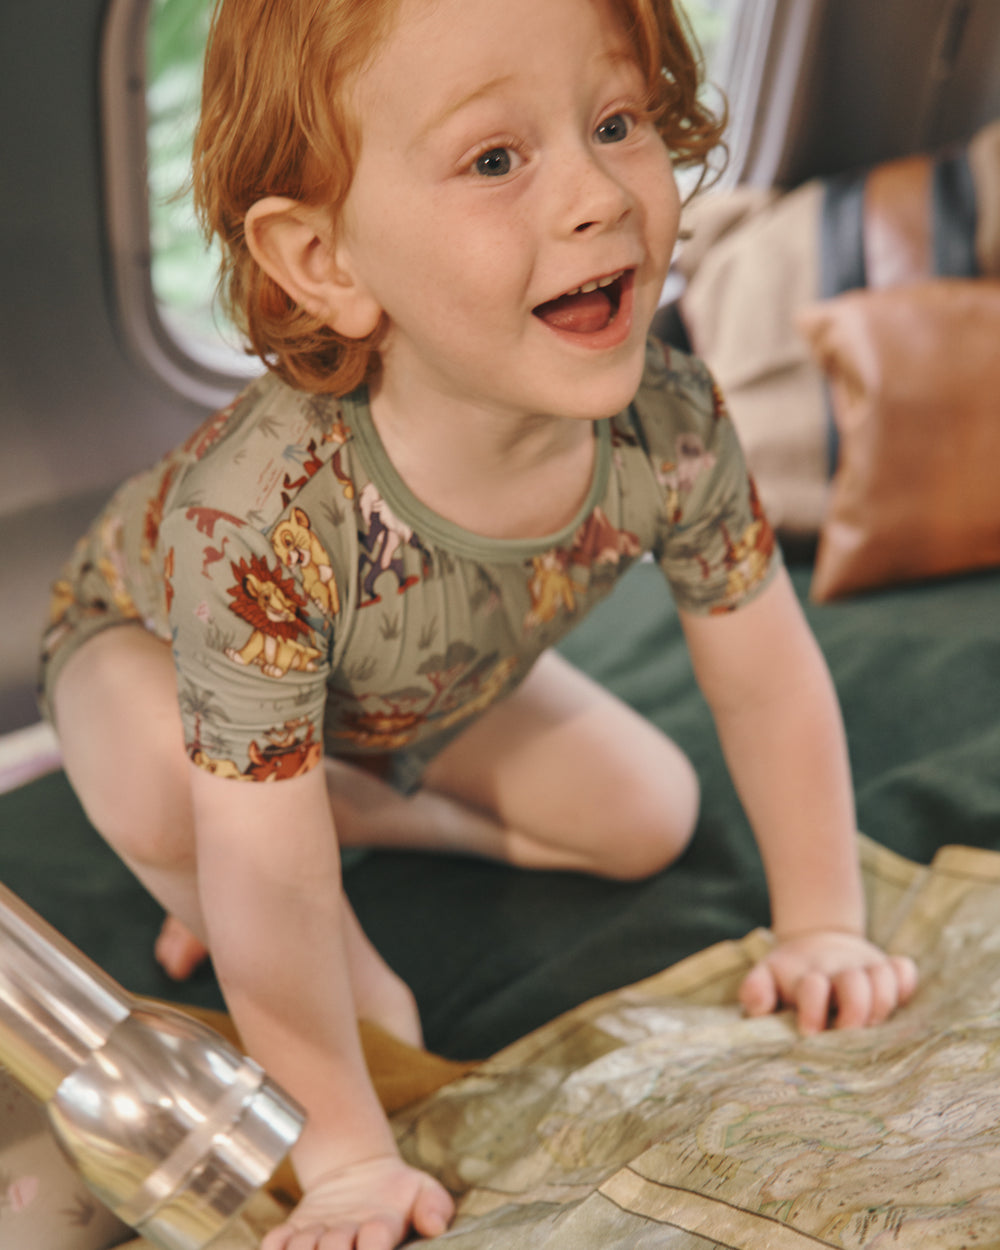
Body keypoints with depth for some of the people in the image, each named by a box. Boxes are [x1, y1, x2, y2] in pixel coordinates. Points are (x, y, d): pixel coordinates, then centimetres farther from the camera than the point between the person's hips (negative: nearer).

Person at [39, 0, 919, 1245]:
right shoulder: (265, 514, -47)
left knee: (647, 820, 5)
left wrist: (821, 929, -10)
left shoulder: (670, 425, -32)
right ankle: (346, 957, -5)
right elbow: (270, 892, -39)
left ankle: (366, 806, 23)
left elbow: (767, 678, -15)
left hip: (411, 688, 5)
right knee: (164, 787, -37)